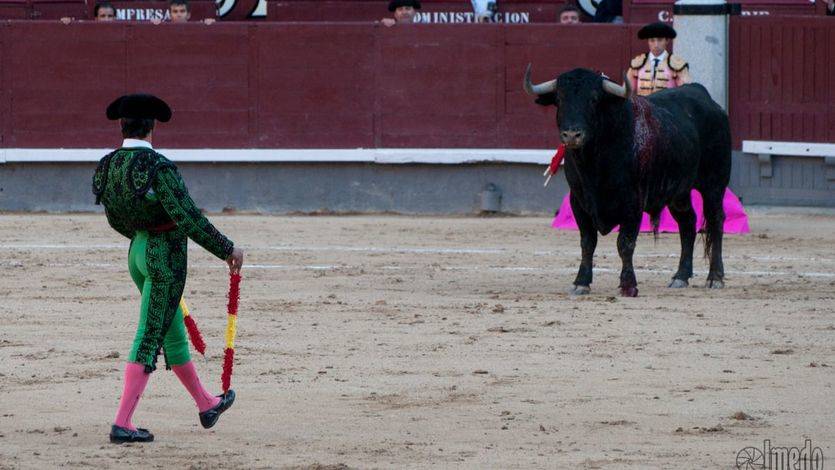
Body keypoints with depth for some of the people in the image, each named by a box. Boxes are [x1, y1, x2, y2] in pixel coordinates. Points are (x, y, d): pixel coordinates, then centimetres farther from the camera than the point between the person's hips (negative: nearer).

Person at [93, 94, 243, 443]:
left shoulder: (109, 166, 1)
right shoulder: (158, 167, -22)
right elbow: (188, 217, -23)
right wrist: (226, 250, -13)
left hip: (137, 252, 8)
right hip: (166, 257, -8)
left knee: (173, 332, 21)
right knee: (150, 336, -4)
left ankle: (205, 404, 37)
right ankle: (122, 424, -8)